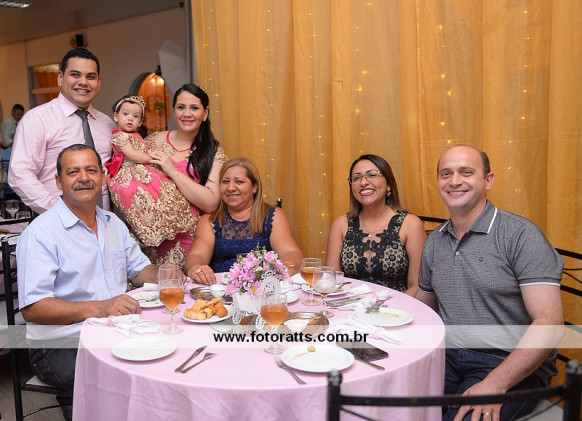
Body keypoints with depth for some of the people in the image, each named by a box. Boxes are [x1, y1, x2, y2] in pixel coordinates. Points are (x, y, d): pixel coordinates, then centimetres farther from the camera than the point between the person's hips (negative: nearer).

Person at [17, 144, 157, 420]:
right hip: (62, 346, -6)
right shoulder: (41, 232, -8)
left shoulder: (113, 223, 14)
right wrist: (98, 308, -27)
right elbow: (32, 309, -15)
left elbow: (139, 268, 22)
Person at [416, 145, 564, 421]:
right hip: (448, 357, 5)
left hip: (512, 367, -4)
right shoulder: (434, 242, 11)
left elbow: (549, 321, -14)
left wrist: (495, 384, -24)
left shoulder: (520, 235, -8)